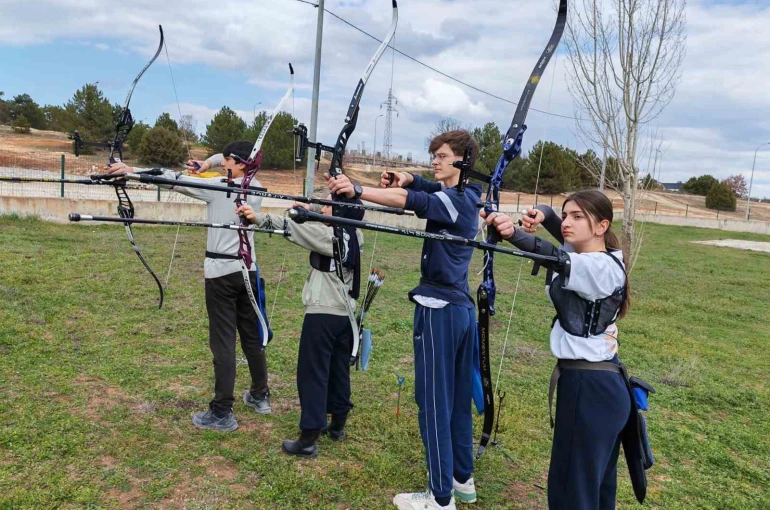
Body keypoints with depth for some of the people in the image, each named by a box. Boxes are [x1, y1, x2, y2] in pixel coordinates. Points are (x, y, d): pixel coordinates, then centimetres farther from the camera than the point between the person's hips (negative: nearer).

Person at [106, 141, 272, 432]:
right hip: (247, 271, 6)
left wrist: (132, 171, -7)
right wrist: (209, 162, 13)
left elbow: (175, 180, -12)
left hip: (221, 272, -6)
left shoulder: (217, 187, -11)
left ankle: (222, 413, 1)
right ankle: (260, 396, 28)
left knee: (223, 341, -4)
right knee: (252, 336, 15)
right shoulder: (255, 188, 6)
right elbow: (229, 159, 25)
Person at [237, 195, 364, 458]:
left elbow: (293, 229, -23)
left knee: (313, 373, -3)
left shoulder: (329, 236, -17)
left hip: (323, 314, -8)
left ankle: (308, 439, 0)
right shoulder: (355, 236, 6)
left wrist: (258, 217, -26)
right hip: (345, 314, 9)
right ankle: (337, 425, 31)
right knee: (339, 370, 18)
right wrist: (312, 209, 14)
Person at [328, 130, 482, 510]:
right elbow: (418, 185, 14)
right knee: (459, 397, 16)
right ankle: (463, 479, 29)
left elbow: (408, 200, -26)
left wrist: (356, 190, -30)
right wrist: (403, 177, -8)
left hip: (440, 308, -10)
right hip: (462, 307, 10)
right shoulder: (466, 195, 13)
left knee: (434, 400, -3)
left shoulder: (456, 199, -13)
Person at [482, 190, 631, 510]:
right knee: (596, 480, 23)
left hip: (590, 389, -10)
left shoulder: (601, 269, -19)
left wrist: (514, 234, -53)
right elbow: (567, 239, 18)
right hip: (599, 384, 10)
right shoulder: (593, 256, 8)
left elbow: (557, 258, -37)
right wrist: (543, 214, -5)